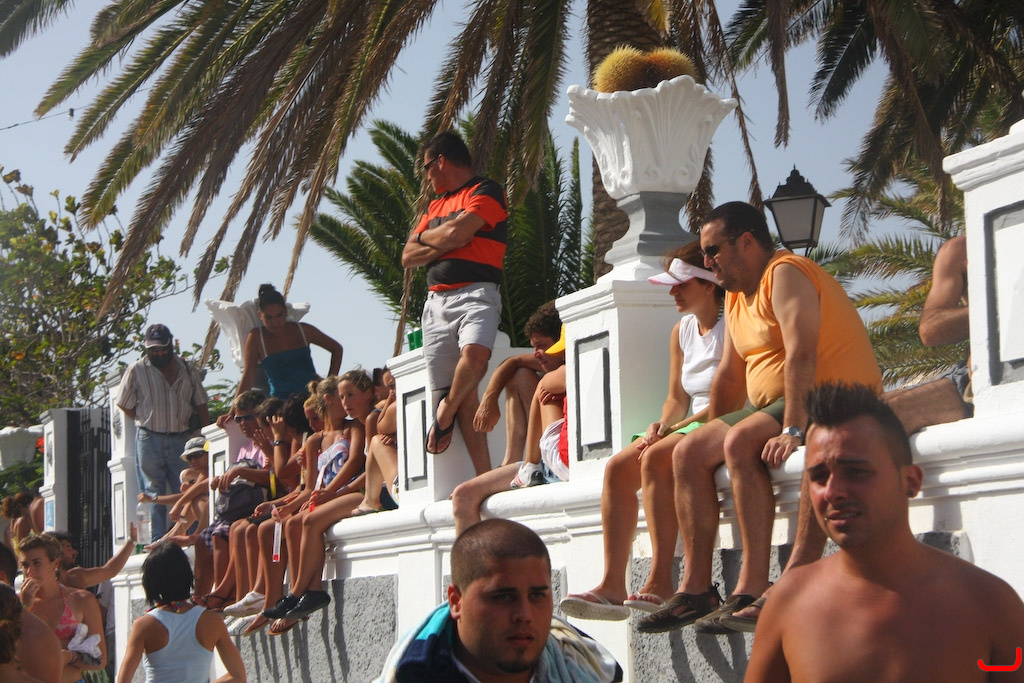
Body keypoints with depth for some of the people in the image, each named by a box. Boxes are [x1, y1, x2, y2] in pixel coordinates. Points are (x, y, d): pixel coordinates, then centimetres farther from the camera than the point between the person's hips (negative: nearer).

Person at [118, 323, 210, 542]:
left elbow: (201, 405, 13)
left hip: (182, 440, 2)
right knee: (153, 494, 1)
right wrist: (148, 421, 1)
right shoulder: (137, 371, 2)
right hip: (150, 440, -2)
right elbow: (125, 406, 7)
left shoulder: (187, 370, 10)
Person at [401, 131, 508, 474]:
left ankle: (444, 414, -11)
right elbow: (408, 256, 19)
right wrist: (445, 244, 2)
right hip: (436, 301, 6)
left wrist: (425, 237, 8)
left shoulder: (487, 192, 5)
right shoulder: (436, 205, 28)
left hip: (475, 293, -6)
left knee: (474, 353, -35)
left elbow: (456, 232, -11)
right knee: (465, 393, -7)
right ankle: (484, 477, -12)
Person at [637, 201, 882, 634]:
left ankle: (752, 591, -33)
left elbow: (801, 354, -26)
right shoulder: (737, 294, 17)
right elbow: (729, 375, 22)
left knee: (741, 442, -32)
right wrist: (712, 435, 18)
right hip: (774, 405, 10)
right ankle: (696, 590, -3)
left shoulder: (785, 275, -13)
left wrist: (792, 430, -35)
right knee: (688, 454, 0)